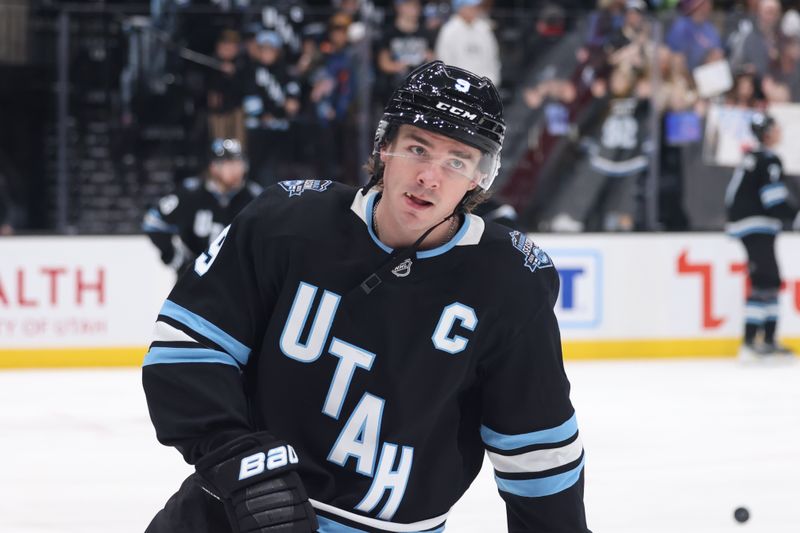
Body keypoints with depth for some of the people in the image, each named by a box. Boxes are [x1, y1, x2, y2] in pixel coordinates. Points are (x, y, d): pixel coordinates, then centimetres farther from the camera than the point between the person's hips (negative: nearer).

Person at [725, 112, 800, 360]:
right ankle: (749, 344, -19)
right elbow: (776, 203, -20)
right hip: (757, 228, -10)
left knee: (772, 281, 13)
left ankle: (769, 341, 15)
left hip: (742, 223, 10)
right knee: (764, 282, -13)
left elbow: (734, 192, 22)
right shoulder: (769, 161, -14)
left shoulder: (752, 157, 16)